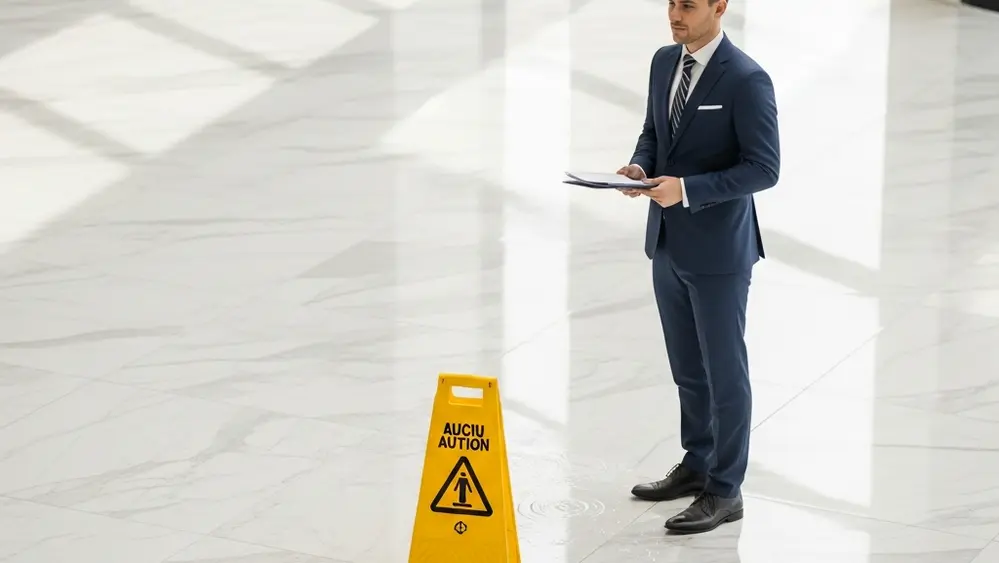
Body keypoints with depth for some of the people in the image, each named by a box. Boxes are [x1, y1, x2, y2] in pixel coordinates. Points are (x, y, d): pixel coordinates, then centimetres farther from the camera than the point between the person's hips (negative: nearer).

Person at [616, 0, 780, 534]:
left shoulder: (746, 79, -18)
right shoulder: (664, 62, 5)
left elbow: (764, 168, -19)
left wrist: (686, 188, -25)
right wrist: (640, 165, -5)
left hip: (717, 249, -7)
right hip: (668, 243, 7)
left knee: (724, 370, 3)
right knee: (687, 367, 19)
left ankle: (724, 491, 12)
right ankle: (697, 465, 34)